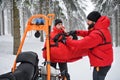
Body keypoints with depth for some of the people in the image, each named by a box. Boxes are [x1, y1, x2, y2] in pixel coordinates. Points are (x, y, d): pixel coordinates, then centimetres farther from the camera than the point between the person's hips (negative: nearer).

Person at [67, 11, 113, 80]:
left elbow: (82, 44, -25)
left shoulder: (97, 34, -26)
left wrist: (67, 41, -14)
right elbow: (88, 34, 17)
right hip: (104, 62, 10)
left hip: (101, 64, -10)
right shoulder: (101, 29, 6)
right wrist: (76, 32, 4)